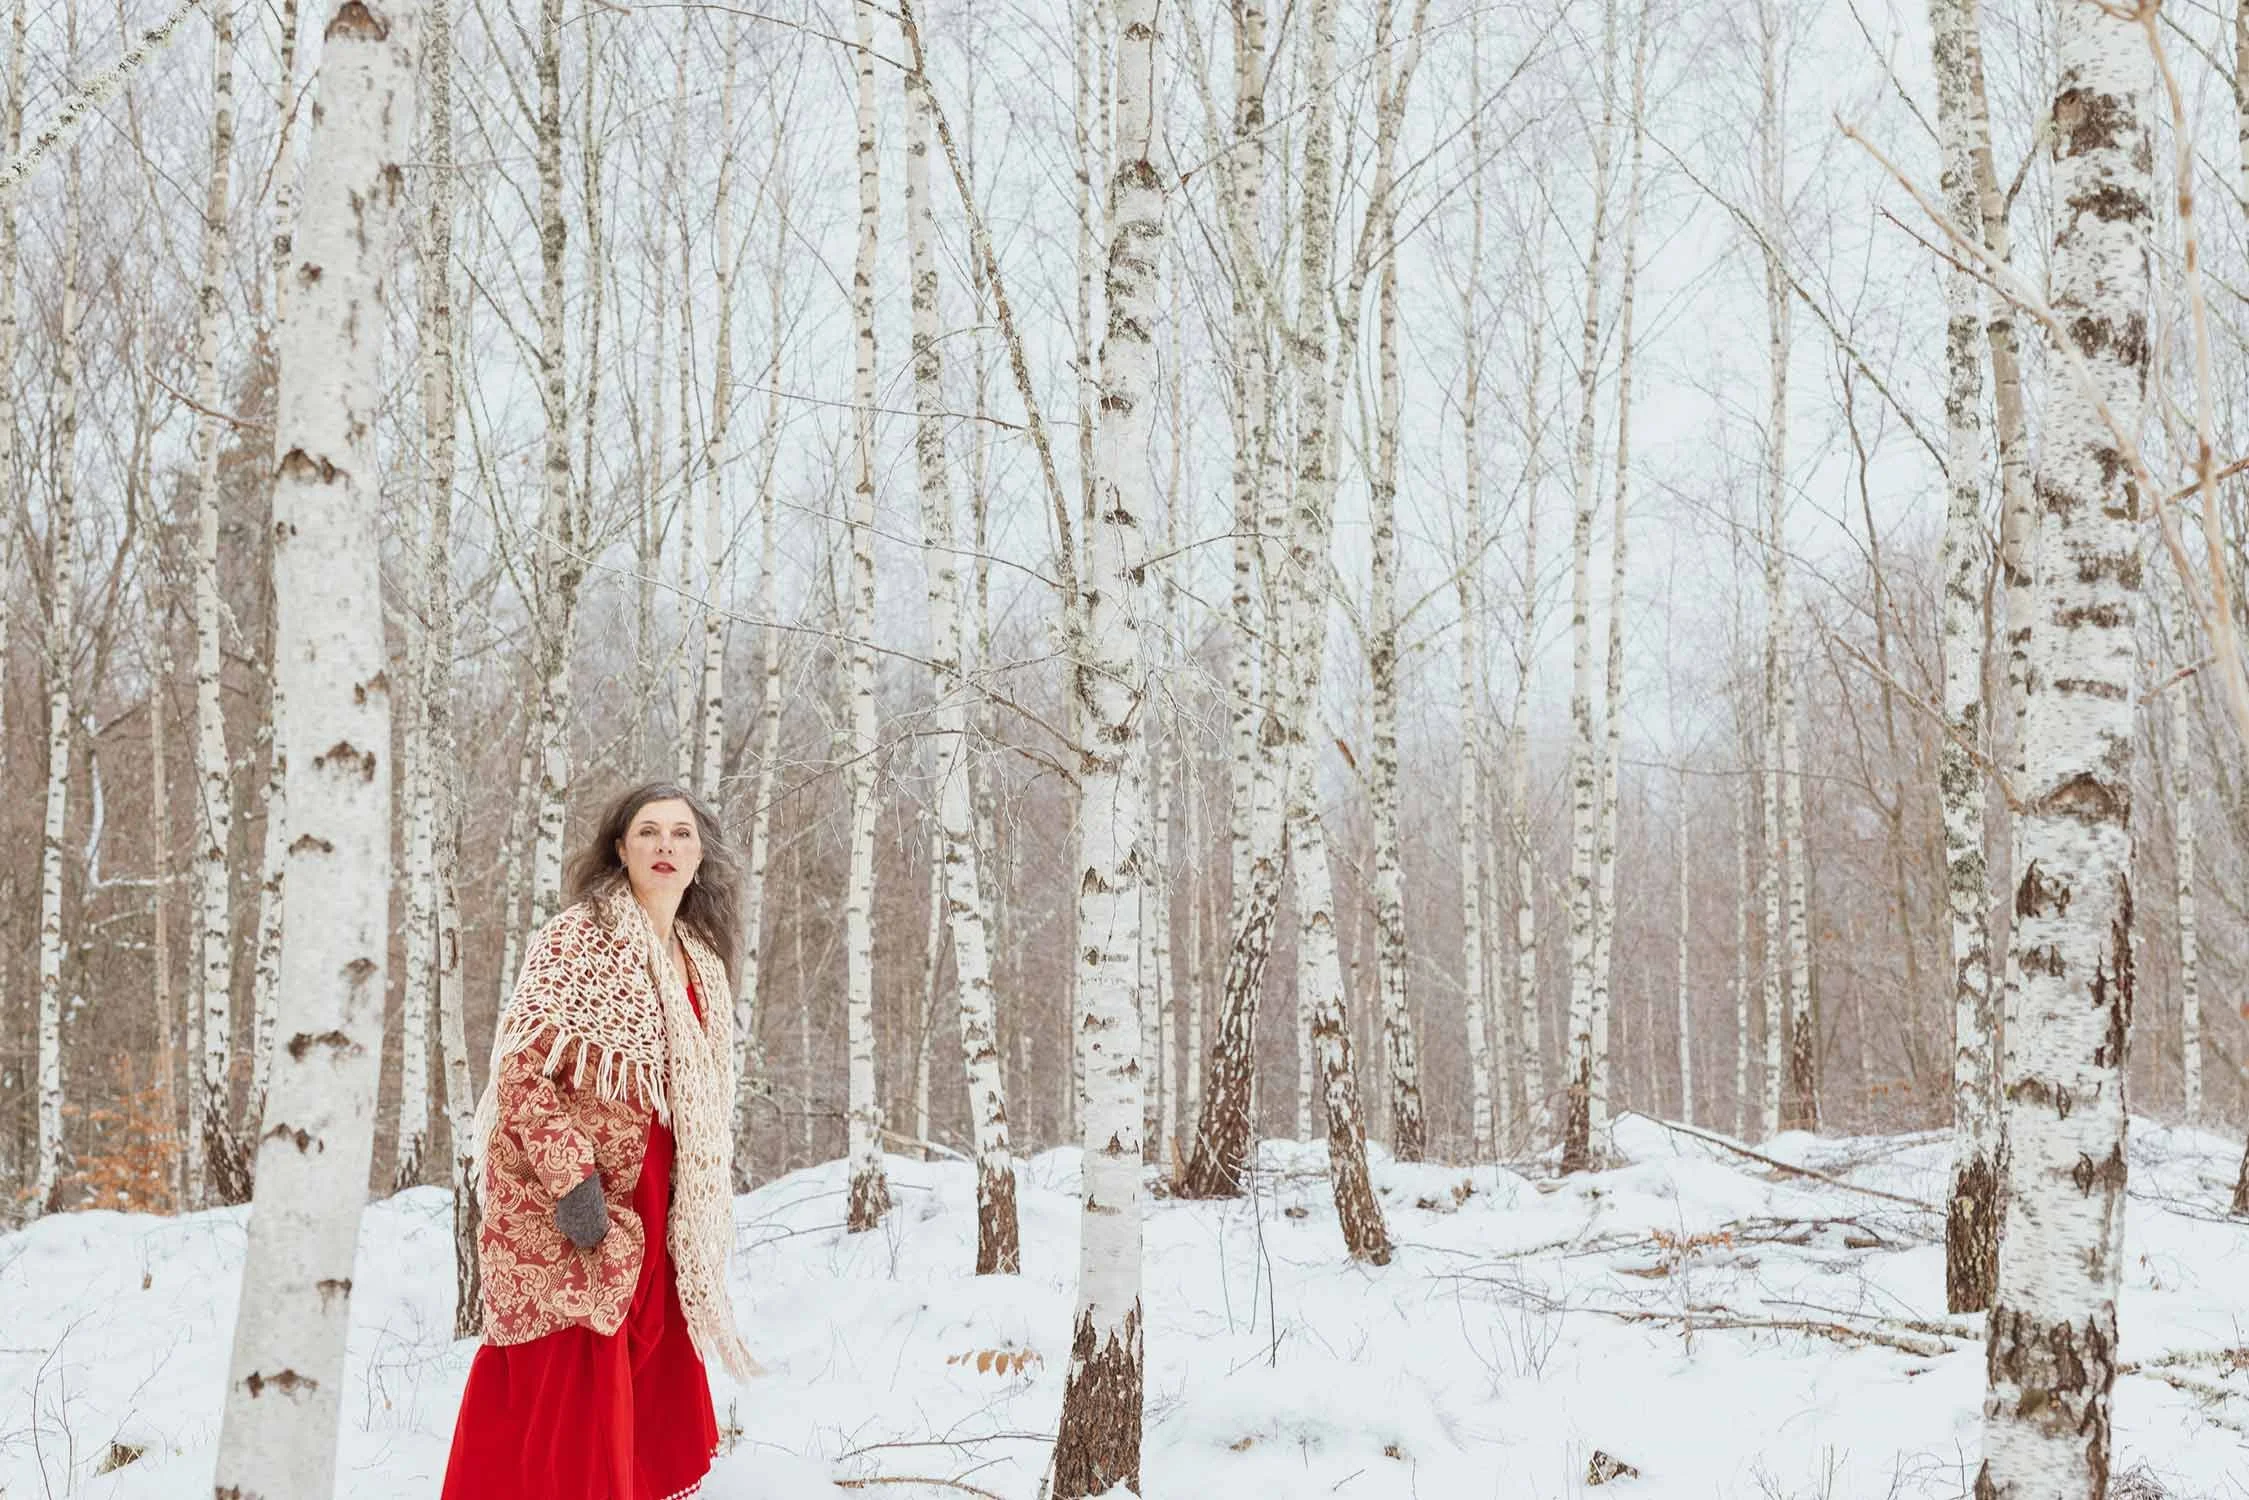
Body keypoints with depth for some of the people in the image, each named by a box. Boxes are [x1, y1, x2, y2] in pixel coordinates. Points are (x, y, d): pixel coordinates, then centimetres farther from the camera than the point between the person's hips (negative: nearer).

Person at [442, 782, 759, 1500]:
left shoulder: (703, 964, 12)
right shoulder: (577, 936, -10)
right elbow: (521, 1065, -16)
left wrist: (698, 1233, 17)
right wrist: (570, 1175, -25)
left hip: (648, 1213, 7)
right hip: (562, 1212, -7)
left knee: (656, 1391, 14)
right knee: (568, 1398, -7)